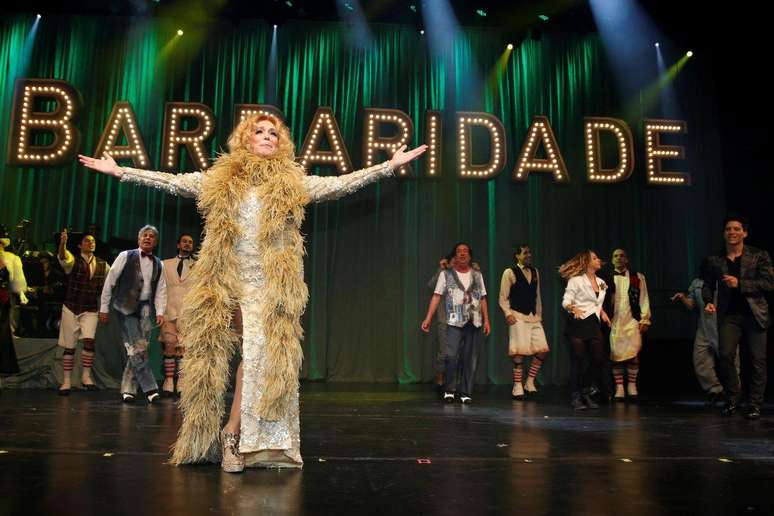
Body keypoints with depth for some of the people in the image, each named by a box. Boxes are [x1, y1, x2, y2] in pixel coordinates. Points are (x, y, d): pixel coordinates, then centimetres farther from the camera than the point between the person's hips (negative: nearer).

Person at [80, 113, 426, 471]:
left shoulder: (293, 183, 12)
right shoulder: (220, 179, 14)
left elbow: (341, 184, 8)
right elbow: (173, 182, 14)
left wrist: (390, 165, 3)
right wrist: (119, 171, 12)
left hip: (275, 283, 0)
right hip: (231, 281, 0)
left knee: (265, 354, -8)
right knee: (252, 354, -4)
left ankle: (232, 434, 1)